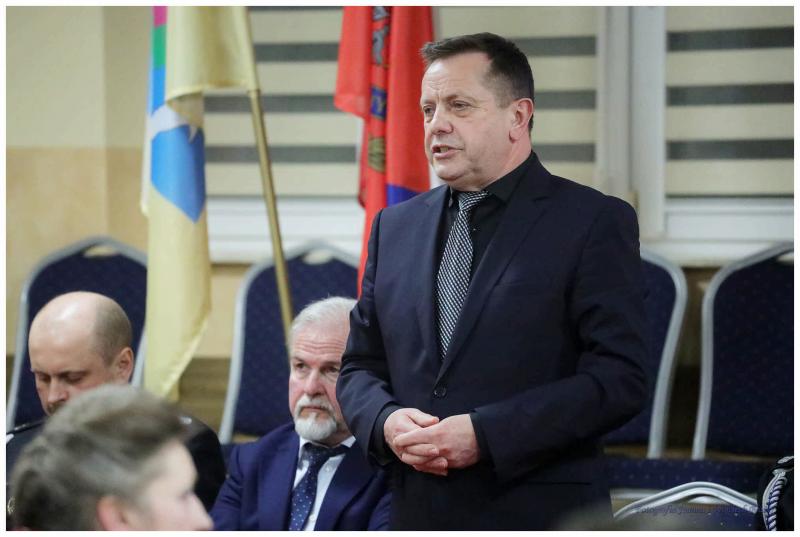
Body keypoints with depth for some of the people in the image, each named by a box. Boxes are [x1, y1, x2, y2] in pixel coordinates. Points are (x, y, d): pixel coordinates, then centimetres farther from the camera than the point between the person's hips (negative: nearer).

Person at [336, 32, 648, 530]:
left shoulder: (593, 222, -4)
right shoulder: (396, 227, 14)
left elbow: (619, 378, -11)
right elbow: (360, 366, 17)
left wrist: (484, 434, -17)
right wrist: (385, 422, -5)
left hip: (540, 516, -5)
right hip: (417, 514, 5)